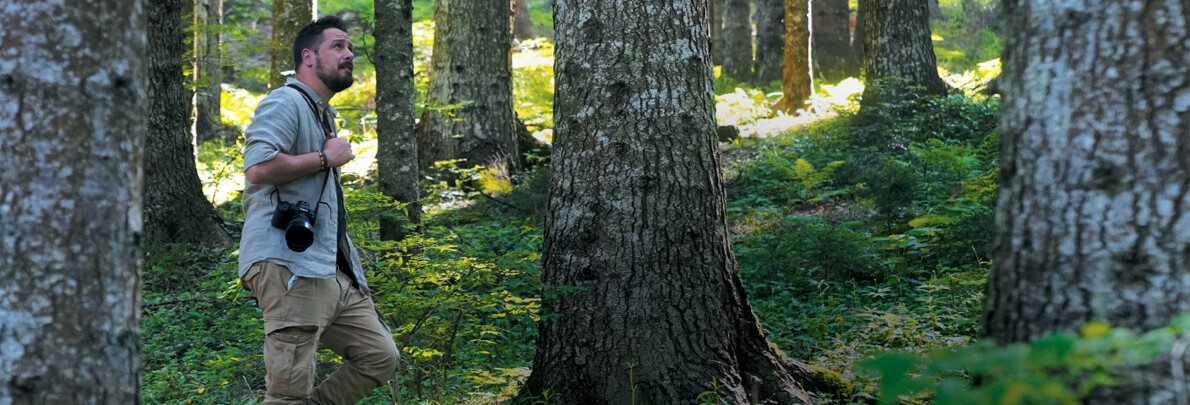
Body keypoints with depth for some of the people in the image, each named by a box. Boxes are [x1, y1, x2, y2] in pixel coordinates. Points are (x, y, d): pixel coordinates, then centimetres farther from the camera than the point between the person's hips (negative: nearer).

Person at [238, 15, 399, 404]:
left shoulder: (322, 114, 25)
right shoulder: (285, 103, -7)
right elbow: (257, 167, -24)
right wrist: (326, 158, -12)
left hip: (331, 272, 10)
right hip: (289, 269, -10)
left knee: (381, 356, 9)